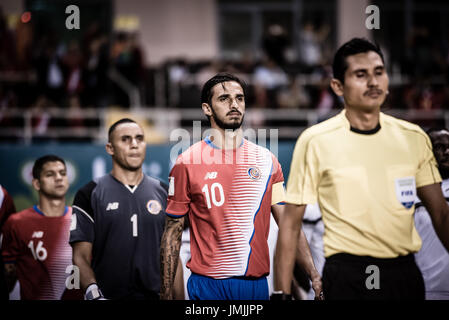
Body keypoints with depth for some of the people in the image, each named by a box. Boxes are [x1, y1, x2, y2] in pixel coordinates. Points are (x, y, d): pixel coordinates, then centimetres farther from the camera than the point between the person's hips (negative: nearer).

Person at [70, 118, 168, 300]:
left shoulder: (163, 194, 9)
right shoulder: (90, 195, 0)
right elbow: (81, 257, -5)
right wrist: (94, 294, -21)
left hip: (154, 295, 3)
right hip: (108, 295, -3)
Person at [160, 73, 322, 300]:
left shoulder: (266, 160, 6)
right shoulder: (188, 163, -2)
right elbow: (172, 233, 0)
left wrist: (314, 275, -5)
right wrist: (166, 294, -4)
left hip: (257, 283, 3)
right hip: (207, 284, -3)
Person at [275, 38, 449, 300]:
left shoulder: (414, 138, 5)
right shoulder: (316, 141, -5)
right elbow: (291, 224, -4)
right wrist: (283, 292, -8)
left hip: (405, 273, 4)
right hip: (346, 277, -3)